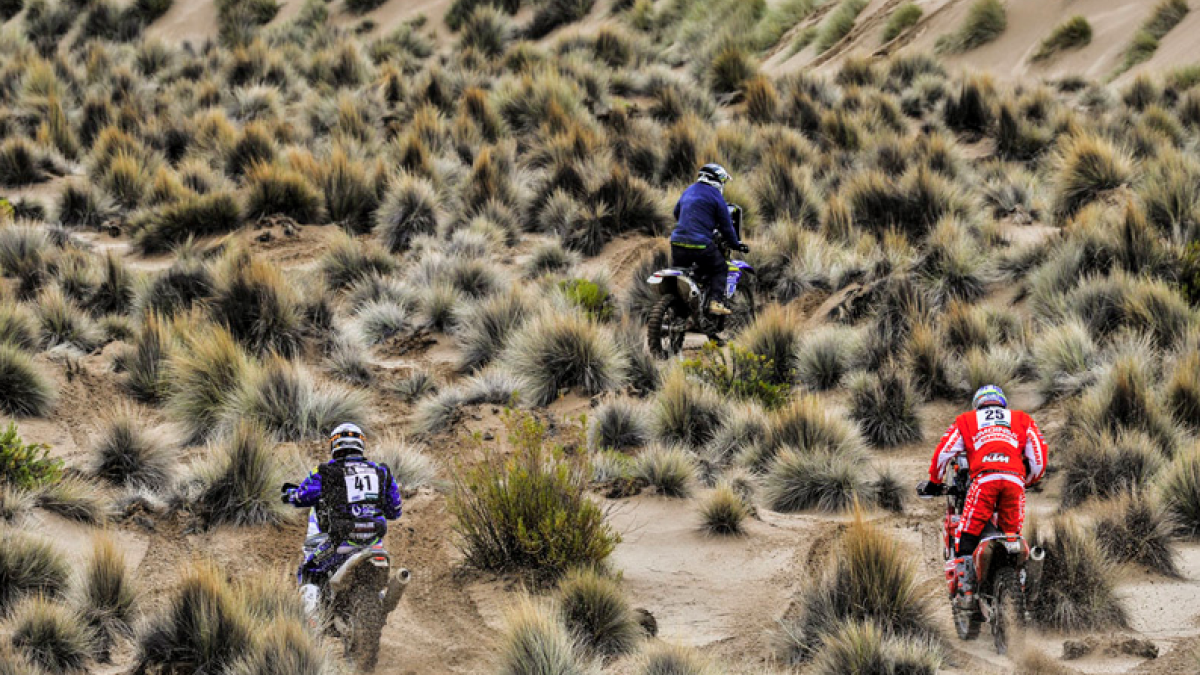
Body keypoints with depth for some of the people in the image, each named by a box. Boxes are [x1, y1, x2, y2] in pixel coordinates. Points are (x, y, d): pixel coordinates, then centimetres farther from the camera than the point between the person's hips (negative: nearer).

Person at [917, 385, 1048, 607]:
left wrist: (933, 482, 32)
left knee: (967, 534, 3)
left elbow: (943, 452, 19)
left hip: (983, 479, -2)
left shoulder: (966, 421, 26)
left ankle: (965, 589, -10)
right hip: (1014, 480, 2)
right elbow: (1038, 456, 22)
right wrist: (1029, 480, 39)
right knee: (1012, 533, 13)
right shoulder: (1022, 420, 29)